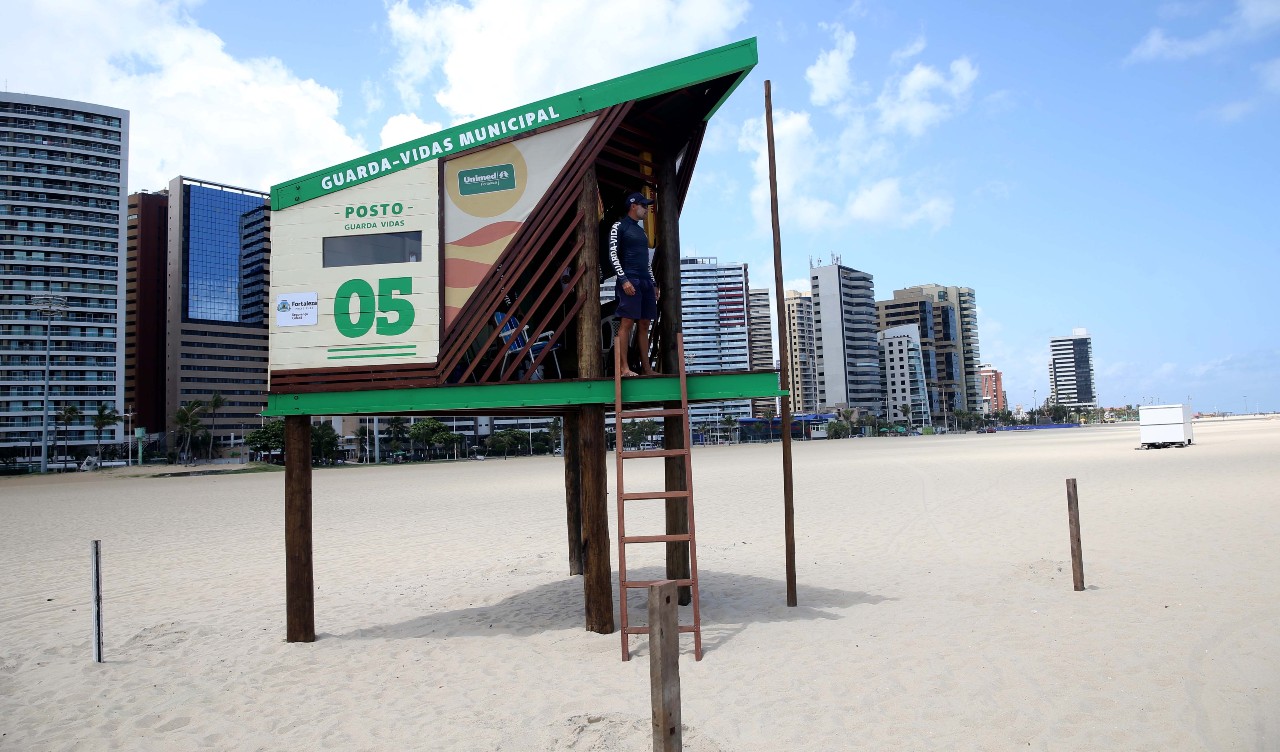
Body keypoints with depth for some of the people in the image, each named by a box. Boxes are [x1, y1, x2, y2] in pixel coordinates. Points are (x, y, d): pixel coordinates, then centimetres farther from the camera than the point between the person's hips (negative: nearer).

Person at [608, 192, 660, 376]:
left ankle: (646, 368, 7)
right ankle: (624, 368, -13)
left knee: (644, 325, 5)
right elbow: (613, 255, -7)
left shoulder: (641, 230, 24)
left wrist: (654, 284, 20)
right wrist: (623, 280, -17)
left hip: (646, 282, 8)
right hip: (630, 280, -8)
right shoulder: (619, 226, 1)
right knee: (627, 323, -12)